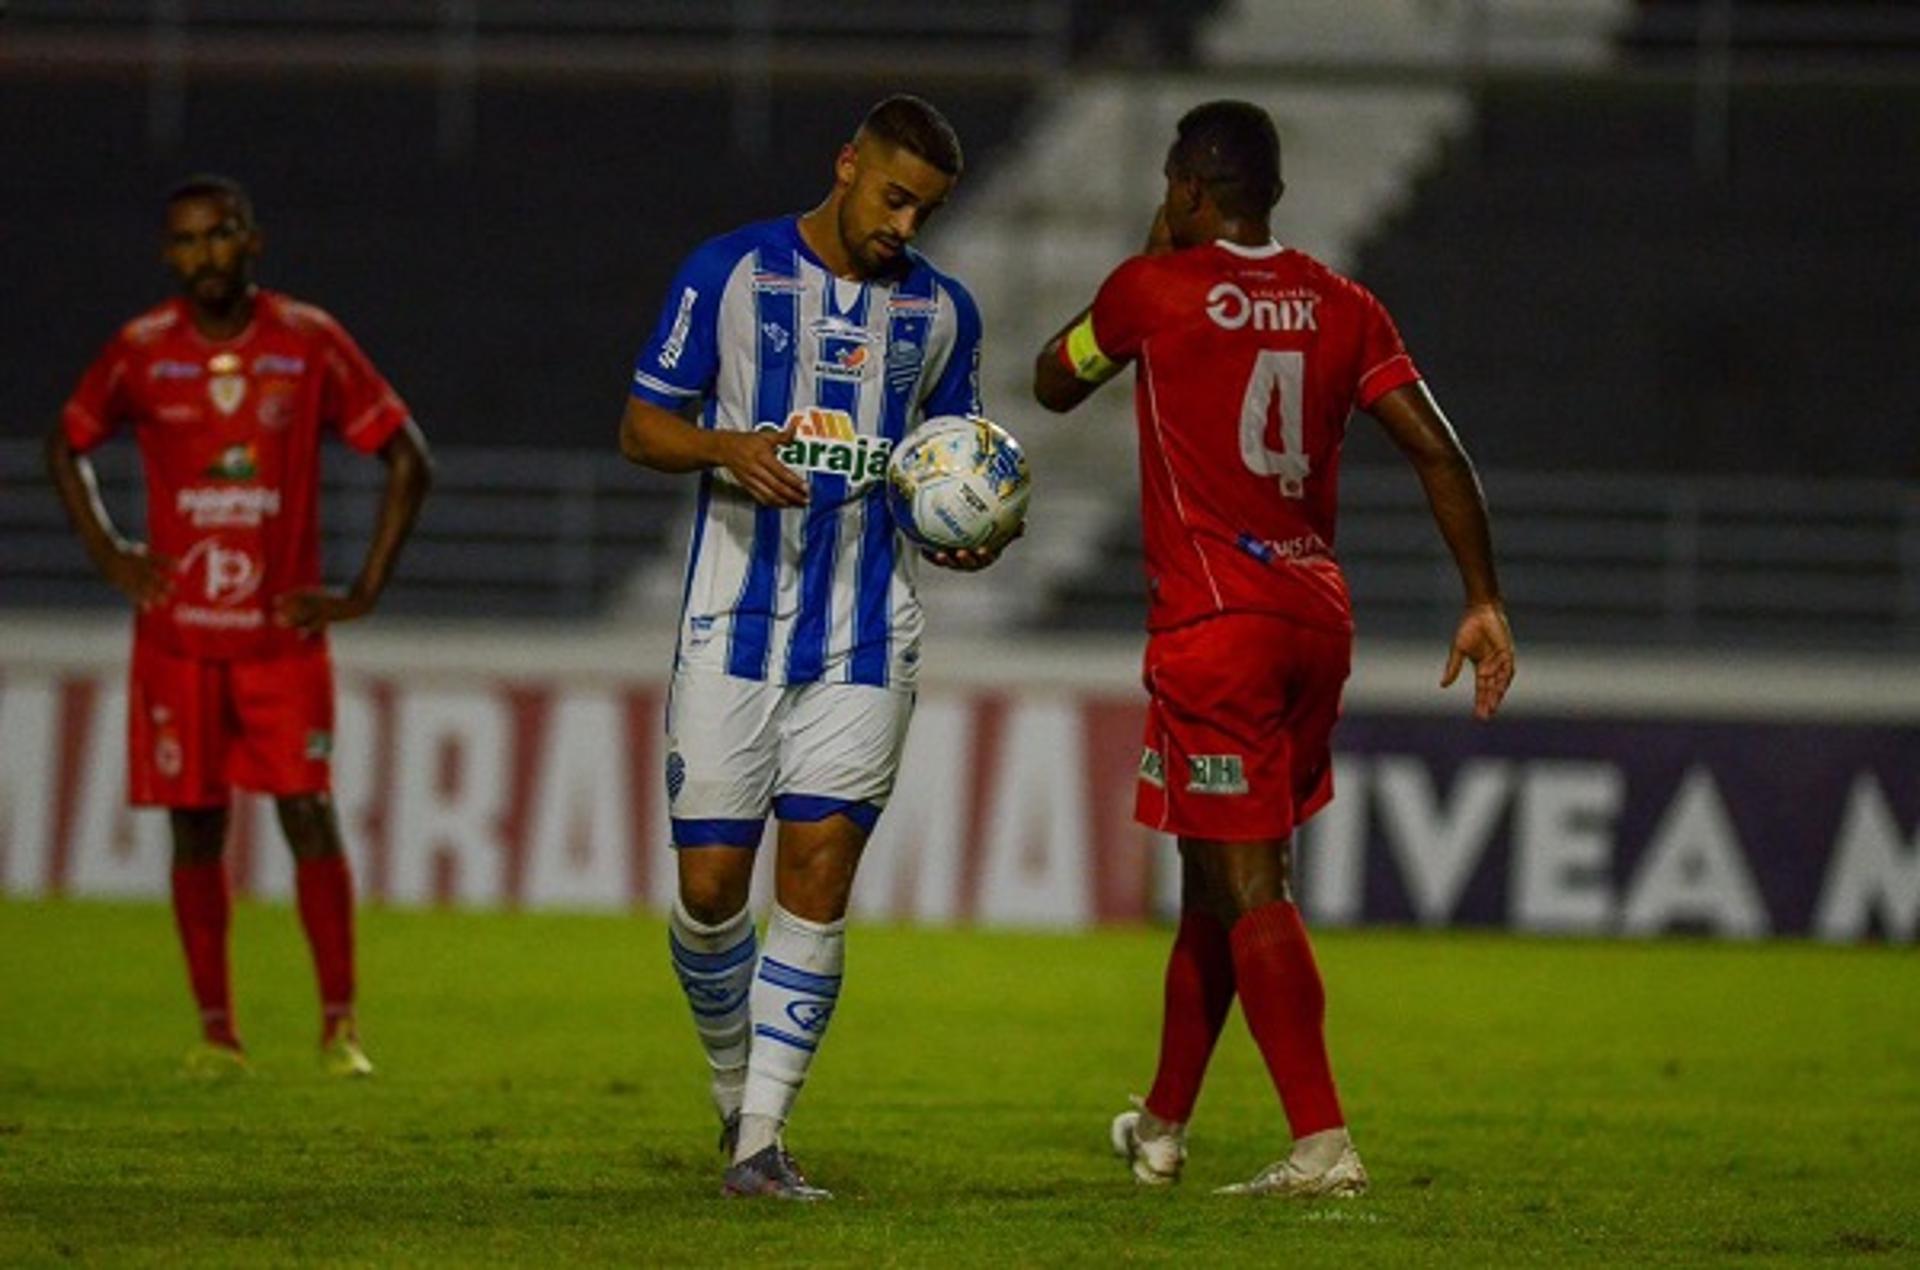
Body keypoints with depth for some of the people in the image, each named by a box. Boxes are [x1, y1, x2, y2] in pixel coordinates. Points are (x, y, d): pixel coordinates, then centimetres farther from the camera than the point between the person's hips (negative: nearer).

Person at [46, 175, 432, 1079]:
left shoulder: (310, 344, -3)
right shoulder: (140, 353, 0)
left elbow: (405, 457, 2)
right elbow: (67, 447, 17)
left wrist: (364, 590, -4)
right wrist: (108, 555, 5)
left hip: (284, 632, -1)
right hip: (176, 637, 1)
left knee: (309, 815, -9)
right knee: (196, 827, 3)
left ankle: (339, 1026, -5)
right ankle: (216, 1030, 10)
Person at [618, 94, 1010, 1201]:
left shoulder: (942, 311, 9)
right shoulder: (729, 272, 0)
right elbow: (643, 424, 3)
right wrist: (728, 447, -18)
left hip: (868, 634, 1)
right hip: (734, 624, -1)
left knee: (819, 870, -7)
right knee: (711, 882, -1)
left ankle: (762, 1142, -4)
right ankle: (736, 1092, 24)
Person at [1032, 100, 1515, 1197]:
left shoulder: (1155, 291, -5)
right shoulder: (1342, 305, 7)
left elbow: (1055, 385, 13)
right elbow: (1438, 449, 0)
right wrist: (1485, 602, 3)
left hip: (1215, 623, -6)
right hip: (1319, 618, 6)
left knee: (1249, 886, -8)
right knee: (1221, 876, 19)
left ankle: (1324, 1145, -19)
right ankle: (1164, 1128, 31)